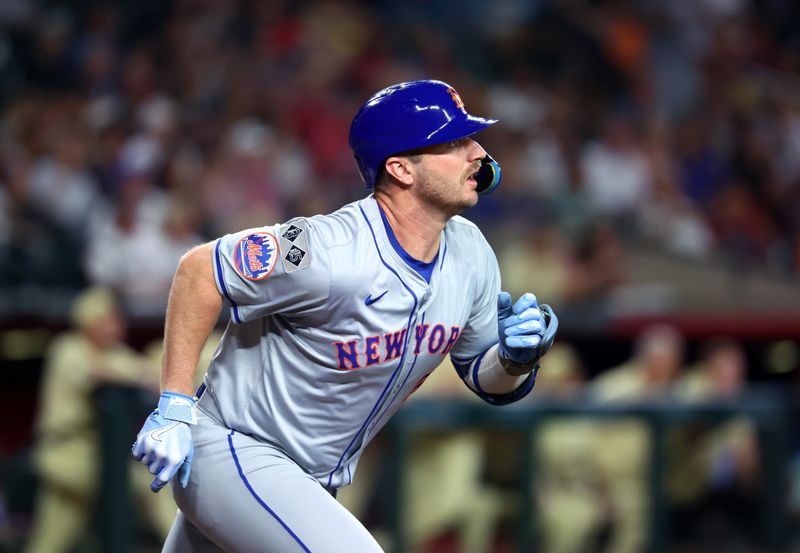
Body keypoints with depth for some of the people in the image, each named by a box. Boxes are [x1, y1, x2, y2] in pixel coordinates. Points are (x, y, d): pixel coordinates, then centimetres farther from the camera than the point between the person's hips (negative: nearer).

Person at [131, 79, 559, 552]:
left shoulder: (471, 255, -3)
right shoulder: (331, 255, -27)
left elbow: (488, 381, 9)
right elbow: (200, 270, -17)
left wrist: (519, 357, -15)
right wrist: (176, 405, -19)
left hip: (316, 481, 8)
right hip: (233, 455, -8)